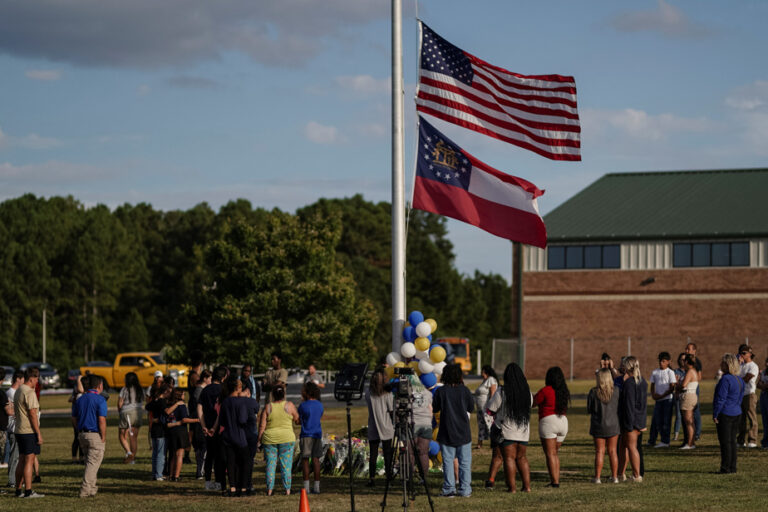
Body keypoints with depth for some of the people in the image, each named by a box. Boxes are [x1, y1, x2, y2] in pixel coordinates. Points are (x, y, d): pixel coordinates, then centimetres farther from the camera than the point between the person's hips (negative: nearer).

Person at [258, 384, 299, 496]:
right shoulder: (289, 405, -4)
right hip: (286, 438, -1)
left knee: (270, 464, 6)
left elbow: (262, 425, -2)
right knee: (286, 464, 3)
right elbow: (297, 418, 7)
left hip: (269, 439, 1)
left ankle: (269, 489, 4)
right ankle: (287, 489, 1)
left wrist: (260, 438, 7)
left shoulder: (268, 407, -2)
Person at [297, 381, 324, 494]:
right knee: (316, 459, 7)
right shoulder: (320, 405, 5)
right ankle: (316, 486, 6)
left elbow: (298, 421, -3)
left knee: (305, 459, 0)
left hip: (306, 435, -5)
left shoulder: (303, 406, -10)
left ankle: (306, 487, -4)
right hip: (317, 434, 5)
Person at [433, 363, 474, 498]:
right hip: (463, 432, 1)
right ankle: (465, 490, 5)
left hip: (447, 433, -1)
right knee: (465, 462, 6)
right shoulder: (464, 390, -5)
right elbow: (471, 409, 6)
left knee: (448, 461, 4)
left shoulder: (440, 391, -7)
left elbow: (434, 408, 3)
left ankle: (449, 489, 2)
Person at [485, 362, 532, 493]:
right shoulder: (527, 391, 4)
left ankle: (512, 487, -2)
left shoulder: (501, 392, -11)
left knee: (509, 458, 0)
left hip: (507, 430, -4)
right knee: (521, 457, 14)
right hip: (524, 430, 4)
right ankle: (527, 486, 11)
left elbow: (490, 409, -8)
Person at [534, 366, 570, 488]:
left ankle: (555, 482, -10)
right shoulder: (564, 392, 10)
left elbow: (532, 403, -4)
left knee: (550, 454, -5)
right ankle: (556, 479, 10)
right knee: (555, 454, 16)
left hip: (548, 421, -7)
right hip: (563, 422, 7)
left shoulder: (545, 390, -10)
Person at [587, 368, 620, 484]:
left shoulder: (593, 392, -12)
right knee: (612, 451, 10)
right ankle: (615, 476, 12)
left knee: (599, 451, 4)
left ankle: (597, 477, 2)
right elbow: (620, 408, 0)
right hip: (613, 425, 1)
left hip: (598, 425, -1)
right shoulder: (616, 392, -9)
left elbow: (589, 409, -4)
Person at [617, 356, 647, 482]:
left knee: (631, 446, -1)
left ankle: (637, 475, 2)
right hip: (640, 419, 9)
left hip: (631, 419, -9)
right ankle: (621, 473, 22)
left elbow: (629, 404, -20)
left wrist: (629, 424, -19)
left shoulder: (629, 383, -17)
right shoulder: (642, 381, 10)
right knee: (623, 445, 18)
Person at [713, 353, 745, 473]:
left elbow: (720, 399, -18)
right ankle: (732, 467, 14)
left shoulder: (725, 379, -18)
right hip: (736, 413, 9)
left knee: (725, 442, -4)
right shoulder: (739, 380, 11)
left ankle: (726, 468, -4)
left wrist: (715, 414, -14)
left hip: (725, 414, -9)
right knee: (732, 441, 12)